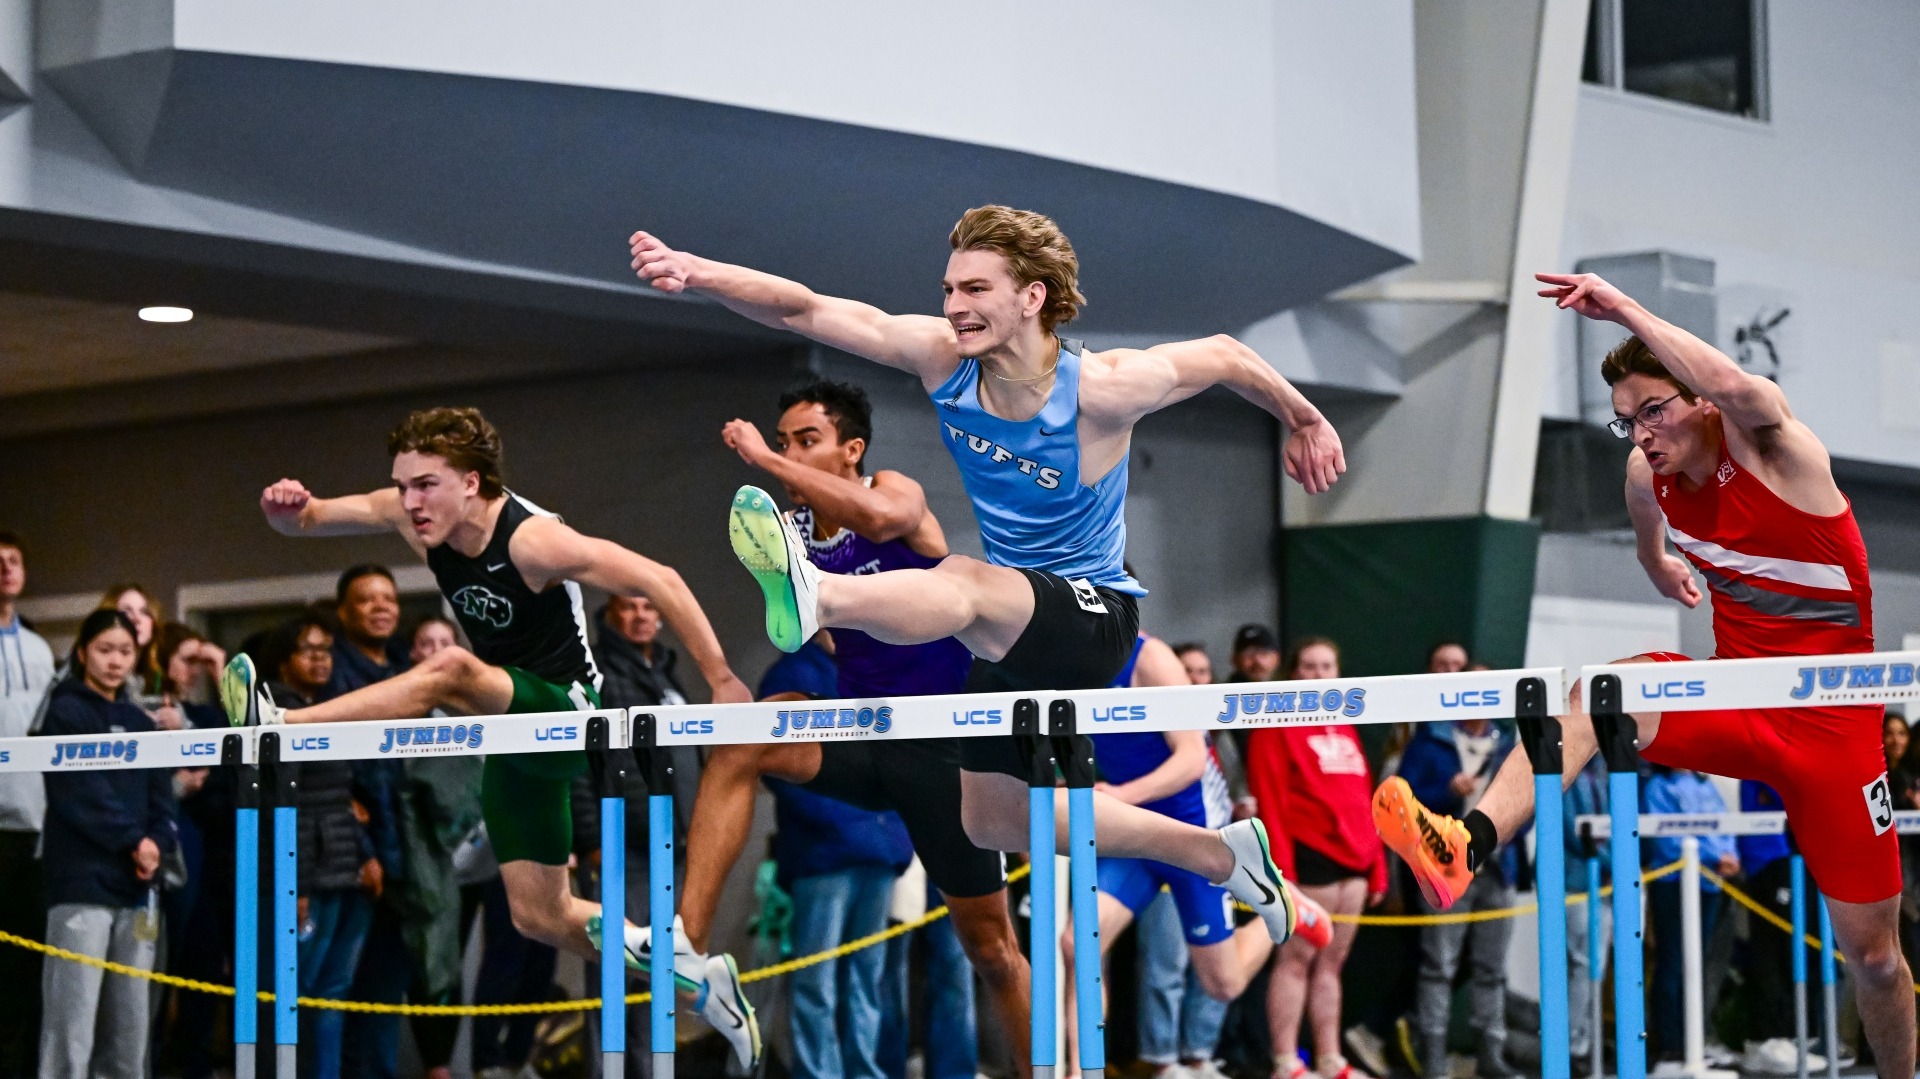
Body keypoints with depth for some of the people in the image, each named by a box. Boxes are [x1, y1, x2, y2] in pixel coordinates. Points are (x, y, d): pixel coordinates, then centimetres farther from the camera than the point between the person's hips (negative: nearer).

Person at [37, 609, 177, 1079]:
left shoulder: (140, 723, 19)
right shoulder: (65, 713, 0)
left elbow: (161, 798, 14)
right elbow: (80, 794, -11)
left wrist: (155, 844, -6)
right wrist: (133, 839, -12)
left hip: (137, 885, 6)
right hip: (82, 884, -6)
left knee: (131, 1026, 7)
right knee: (73, 1026, -12)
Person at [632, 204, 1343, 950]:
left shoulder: (1101, 390, -21)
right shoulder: (943, 360, -10)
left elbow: (1223, 356, -4)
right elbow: (803, 310, -17)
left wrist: (1305, 421, 12)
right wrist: (696, 273, -32)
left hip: (1092, 616, -8)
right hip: (1014, 631, 8)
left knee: (964, 584, -38)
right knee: (993, 821, 19)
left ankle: (815, 595, -68)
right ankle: (1221, 856, 31)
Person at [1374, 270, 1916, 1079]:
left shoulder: (1772, 448, -18)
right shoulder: (1647, 474, -1)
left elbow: (1738, 390, -43)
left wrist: (1625, 310, -42)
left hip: (1831, 722, -4)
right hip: (1733, 700, 4)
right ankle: (1466, 847, -41)